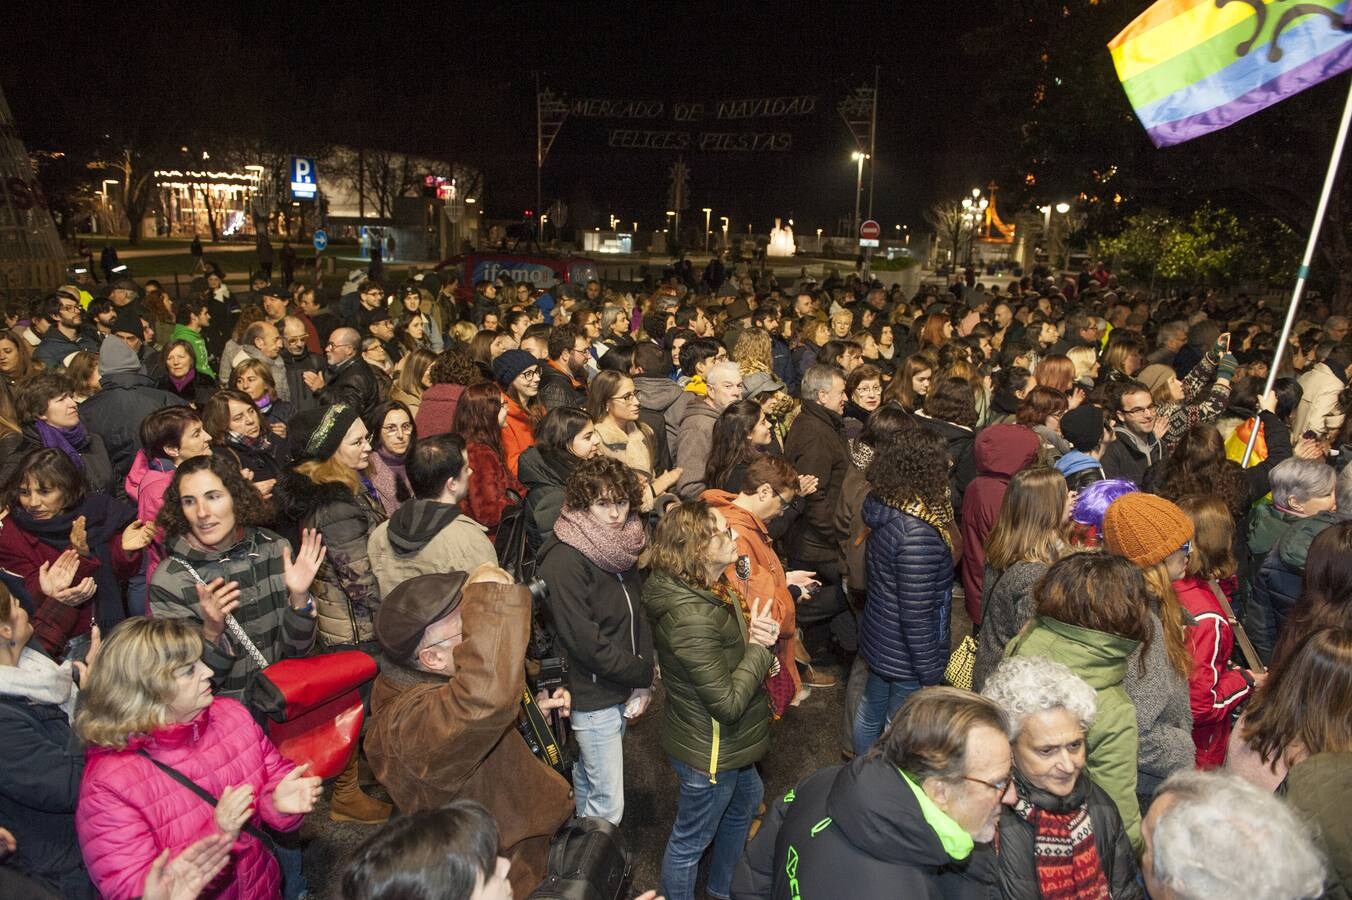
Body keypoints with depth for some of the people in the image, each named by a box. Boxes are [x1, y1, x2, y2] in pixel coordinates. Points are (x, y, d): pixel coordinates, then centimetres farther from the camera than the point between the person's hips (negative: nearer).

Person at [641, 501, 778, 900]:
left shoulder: (711, 587, -6)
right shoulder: (692, 618, -35)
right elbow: (728, 702, -31)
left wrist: (761, 633, -14)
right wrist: (759, 646, -19)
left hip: (730, 741, 10)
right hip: (709, 751, -10)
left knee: (744, 804, 32)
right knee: (691, 841, 14)